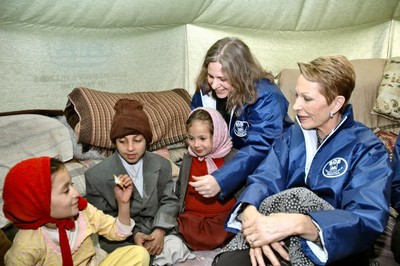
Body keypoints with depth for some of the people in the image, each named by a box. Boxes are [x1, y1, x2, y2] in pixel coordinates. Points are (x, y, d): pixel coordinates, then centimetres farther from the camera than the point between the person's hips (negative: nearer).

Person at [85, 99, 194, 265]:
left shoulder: (162, 165, 4)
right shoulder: (96, 175, -7)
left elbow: (169, 201, 5)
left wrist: (160, 229, -14)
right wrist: (133, 234, -16)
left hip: (157, 230, 4)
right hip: (121, 239, -3)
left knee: (175, 245, -24)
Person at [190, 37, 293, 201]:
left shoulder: (266, 97, -26)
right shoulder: (205, 89, -7)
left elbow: (259, 148, -36)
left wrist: (220, 180, -47)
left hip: (266, 164, -5)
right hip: (226, 158, 6)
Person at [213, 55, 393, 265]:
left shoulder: (367, 149, -9)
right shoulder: (292, 136, 7)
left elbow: (368, 221, -24)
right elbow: (263, 180, -8)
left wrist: (297, 224, -40)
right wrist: (249, 213, -32)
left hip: (338, 249, -2)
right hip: (287, 243, 3)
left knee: (297, 198, -32)